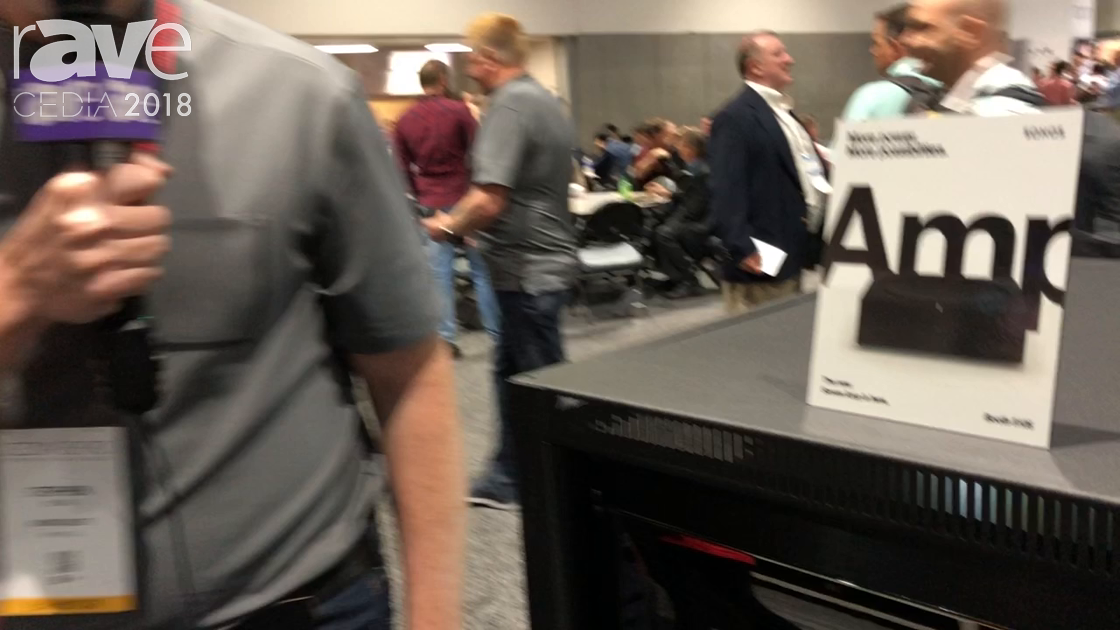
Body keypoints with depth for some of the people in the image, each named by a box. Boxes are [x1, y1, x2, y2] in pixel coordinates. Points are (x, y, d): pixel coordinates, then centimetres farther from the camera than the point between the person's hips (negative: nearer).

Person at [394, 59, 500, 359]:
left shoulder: (405, 120, 5)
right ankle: (496, 332, 7)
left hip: (431, 203, 3)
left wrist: (421, 194, 16)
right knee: (482, 269, 3)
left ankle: (446, 337, 5)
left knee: (440, 272, 5)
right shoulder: (459, 110, -8)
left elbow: (402, 167, 9)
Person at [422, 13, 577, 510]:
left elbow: (489, 200, -25)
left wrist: (448, 226, -7)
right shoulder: (545, 99, 13)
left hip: (530, 268, -10)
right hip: (542, 259, 10)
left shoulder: (509, 105, -17)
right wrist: (470, 226, 19)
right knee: (514, 373, 16)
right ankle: (508, 479, 26)